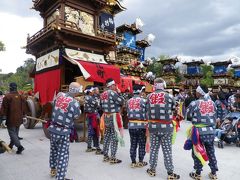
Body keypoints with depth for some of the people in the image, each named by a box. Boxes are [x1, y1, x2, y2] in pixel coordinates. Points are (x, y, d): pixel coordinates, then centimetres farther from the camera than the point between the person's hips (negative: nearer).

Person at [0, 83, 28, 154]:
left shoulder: (7, 97, -14)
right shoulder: (21, 96, 1)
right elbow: (25, 108, 6)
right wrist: (22, 115, 19)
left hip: (11, 119, -6)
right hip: (19, 119, 6)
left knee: (12, 133, 0)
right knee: (15, 132, 19)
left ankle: (19, 146, -11)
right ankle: (11, 145, 35)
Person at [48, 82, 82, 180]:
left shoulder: (59, 95, -5)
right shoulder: (75, 103, -20)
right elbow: (76, 116, -5)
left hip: (53, 128, 7)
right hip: (63, 131, -6)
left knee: (54, 149, 24)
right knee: (63, 154, 6)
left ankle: (53, 169, 45)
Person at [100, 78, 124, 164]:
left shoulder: (103, 94, 10)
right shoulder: (113, 93, -15)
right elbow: (121, 101, -13)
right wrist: (118, 93, -3)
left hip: (106, 116, 8)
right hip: (114, 116, -8)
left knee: (107, 135, 15)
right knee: (114, 136, -1)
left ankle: (105, 156, 24)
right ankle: (113, 158, 4)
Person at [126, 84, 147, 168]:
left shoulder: (128, 101, 3)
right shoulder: (143, 101, -11)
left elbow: (128, 112, 6)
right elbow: (146, 113, -10)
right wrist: (147, 123, 3)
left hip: (131, 125, 4)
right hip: (141, 125, -4)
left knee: (133, 144, 13)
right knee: (142, 144, 11)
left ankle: (133, 162, 20)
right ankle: (140, 162, 20)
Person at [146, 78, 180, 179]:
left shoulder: (149, 96, -1)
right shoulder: (169, 96, -8)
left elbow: (147, 111, 5)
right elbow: (174, 111, 3)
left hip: (153, 126, 2)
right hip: (166, 127, -2)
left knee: (153, 148, 15)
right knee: (167, 150, 8)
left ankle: (152, 170, 28)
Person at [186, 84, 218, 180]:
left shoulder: (194, 103, -13)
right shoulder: (212, 103, 1)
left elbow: (188, 116, -2)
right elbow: (215, 117, 9)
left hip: (199, 132, -4)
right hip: (211, 131, 5)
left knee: (197, 153, 10)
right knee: (211, 152, 18)